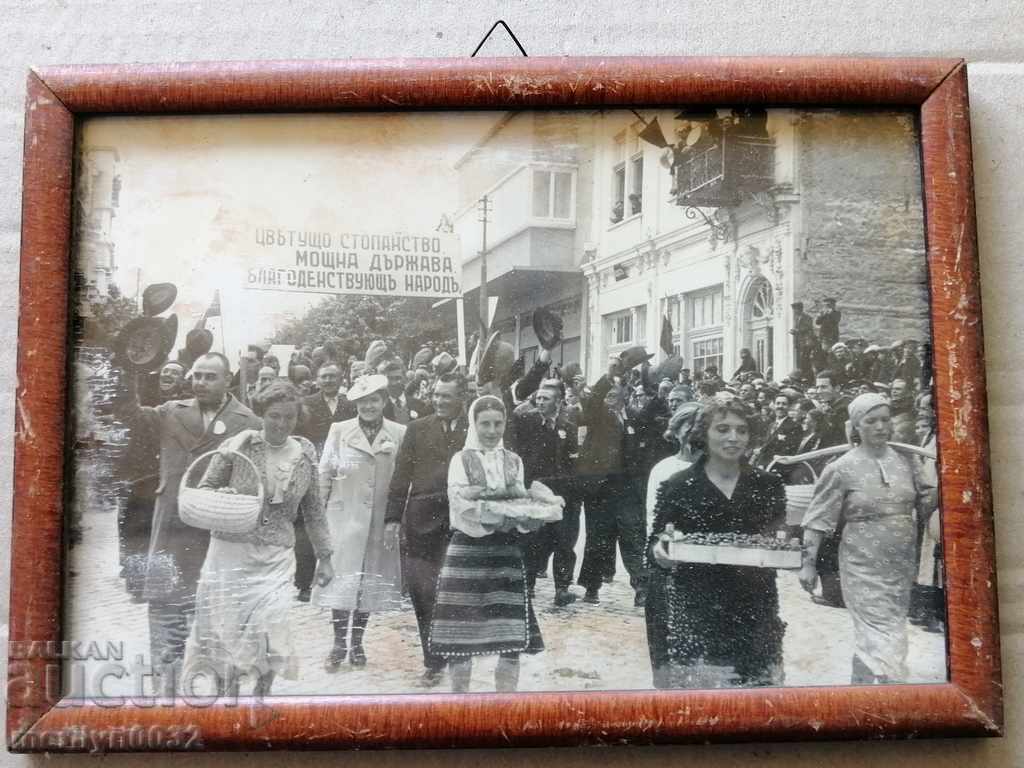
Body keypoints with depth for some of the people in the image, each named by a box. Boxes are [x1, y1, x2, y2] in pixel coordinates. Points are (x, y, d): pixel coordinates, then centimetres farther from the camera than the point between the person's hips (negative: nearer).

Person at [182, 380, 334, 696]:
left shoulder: (305, 453, 4)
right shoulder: (238, 446, -5)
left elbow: (313, 510, 13)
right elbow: (203, 490, 3)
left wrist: (324, 556, 15)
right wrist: (221, 496, -20)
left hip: (277, 558, 1)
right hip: (230, 552, -1)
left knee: (270, 632, -7)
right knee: (225, 631, 1)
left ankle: (261, 695, 15)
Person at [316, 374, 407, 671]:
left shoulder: (400, 434, 0)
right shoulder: (339, 431, 2)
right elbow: (324, 475, 4)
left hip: (382, 520, 1)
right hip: (344, 516, -1)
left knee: (371, 582, 7)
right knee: (342, 579, -1)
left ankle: (357, 643, 22)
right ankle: (339, 644, 11)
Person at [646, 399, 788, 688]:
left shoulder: (767, 485, 7)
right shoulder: (677, 486, -1)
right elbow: (655, 545, 3)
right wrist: (660, 552, -19)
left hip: (752, 613, 3)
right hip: (691, 614, -2)